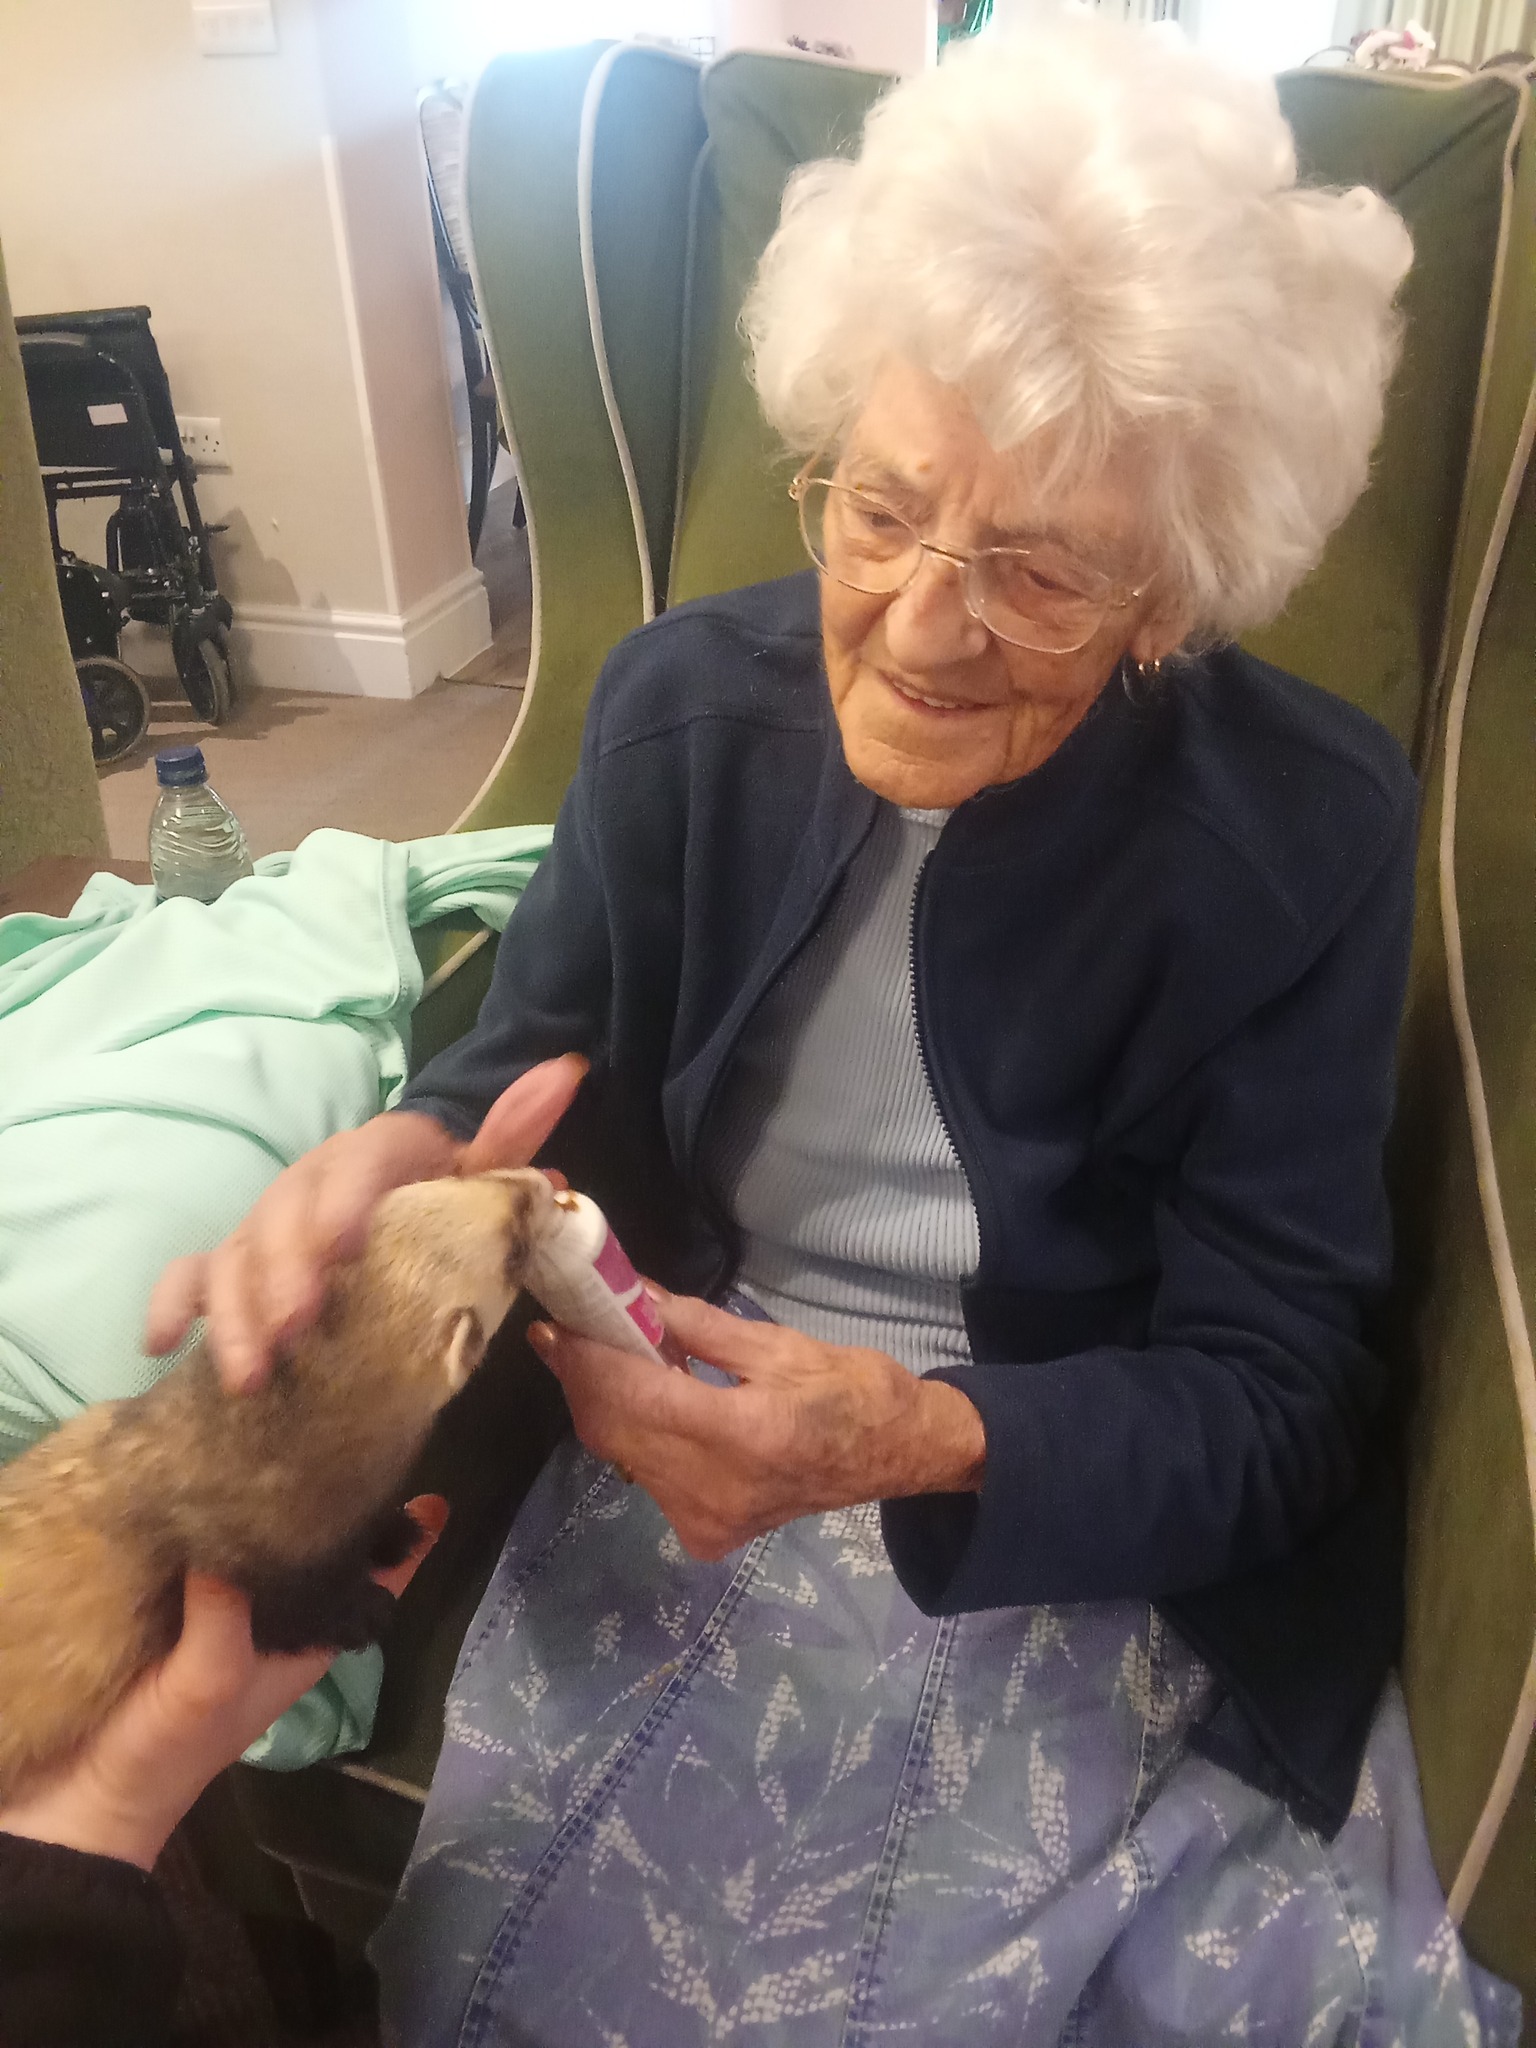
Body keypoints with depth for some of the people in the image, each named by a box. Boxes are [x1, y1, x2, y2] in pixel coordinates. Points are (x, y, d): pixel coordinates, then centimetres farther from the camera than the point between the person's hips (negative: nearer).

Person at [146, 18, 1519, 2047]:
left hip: (1120, 1546, -1)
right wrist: (409, 1151, -24)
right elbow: (536, 1056, 0)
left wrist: (921, 1440, -29)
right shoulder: (684, 703, -5)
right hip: (677, 1466, 2)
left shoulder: (1309, 834, -12)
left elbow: (1264, 1401, -11)